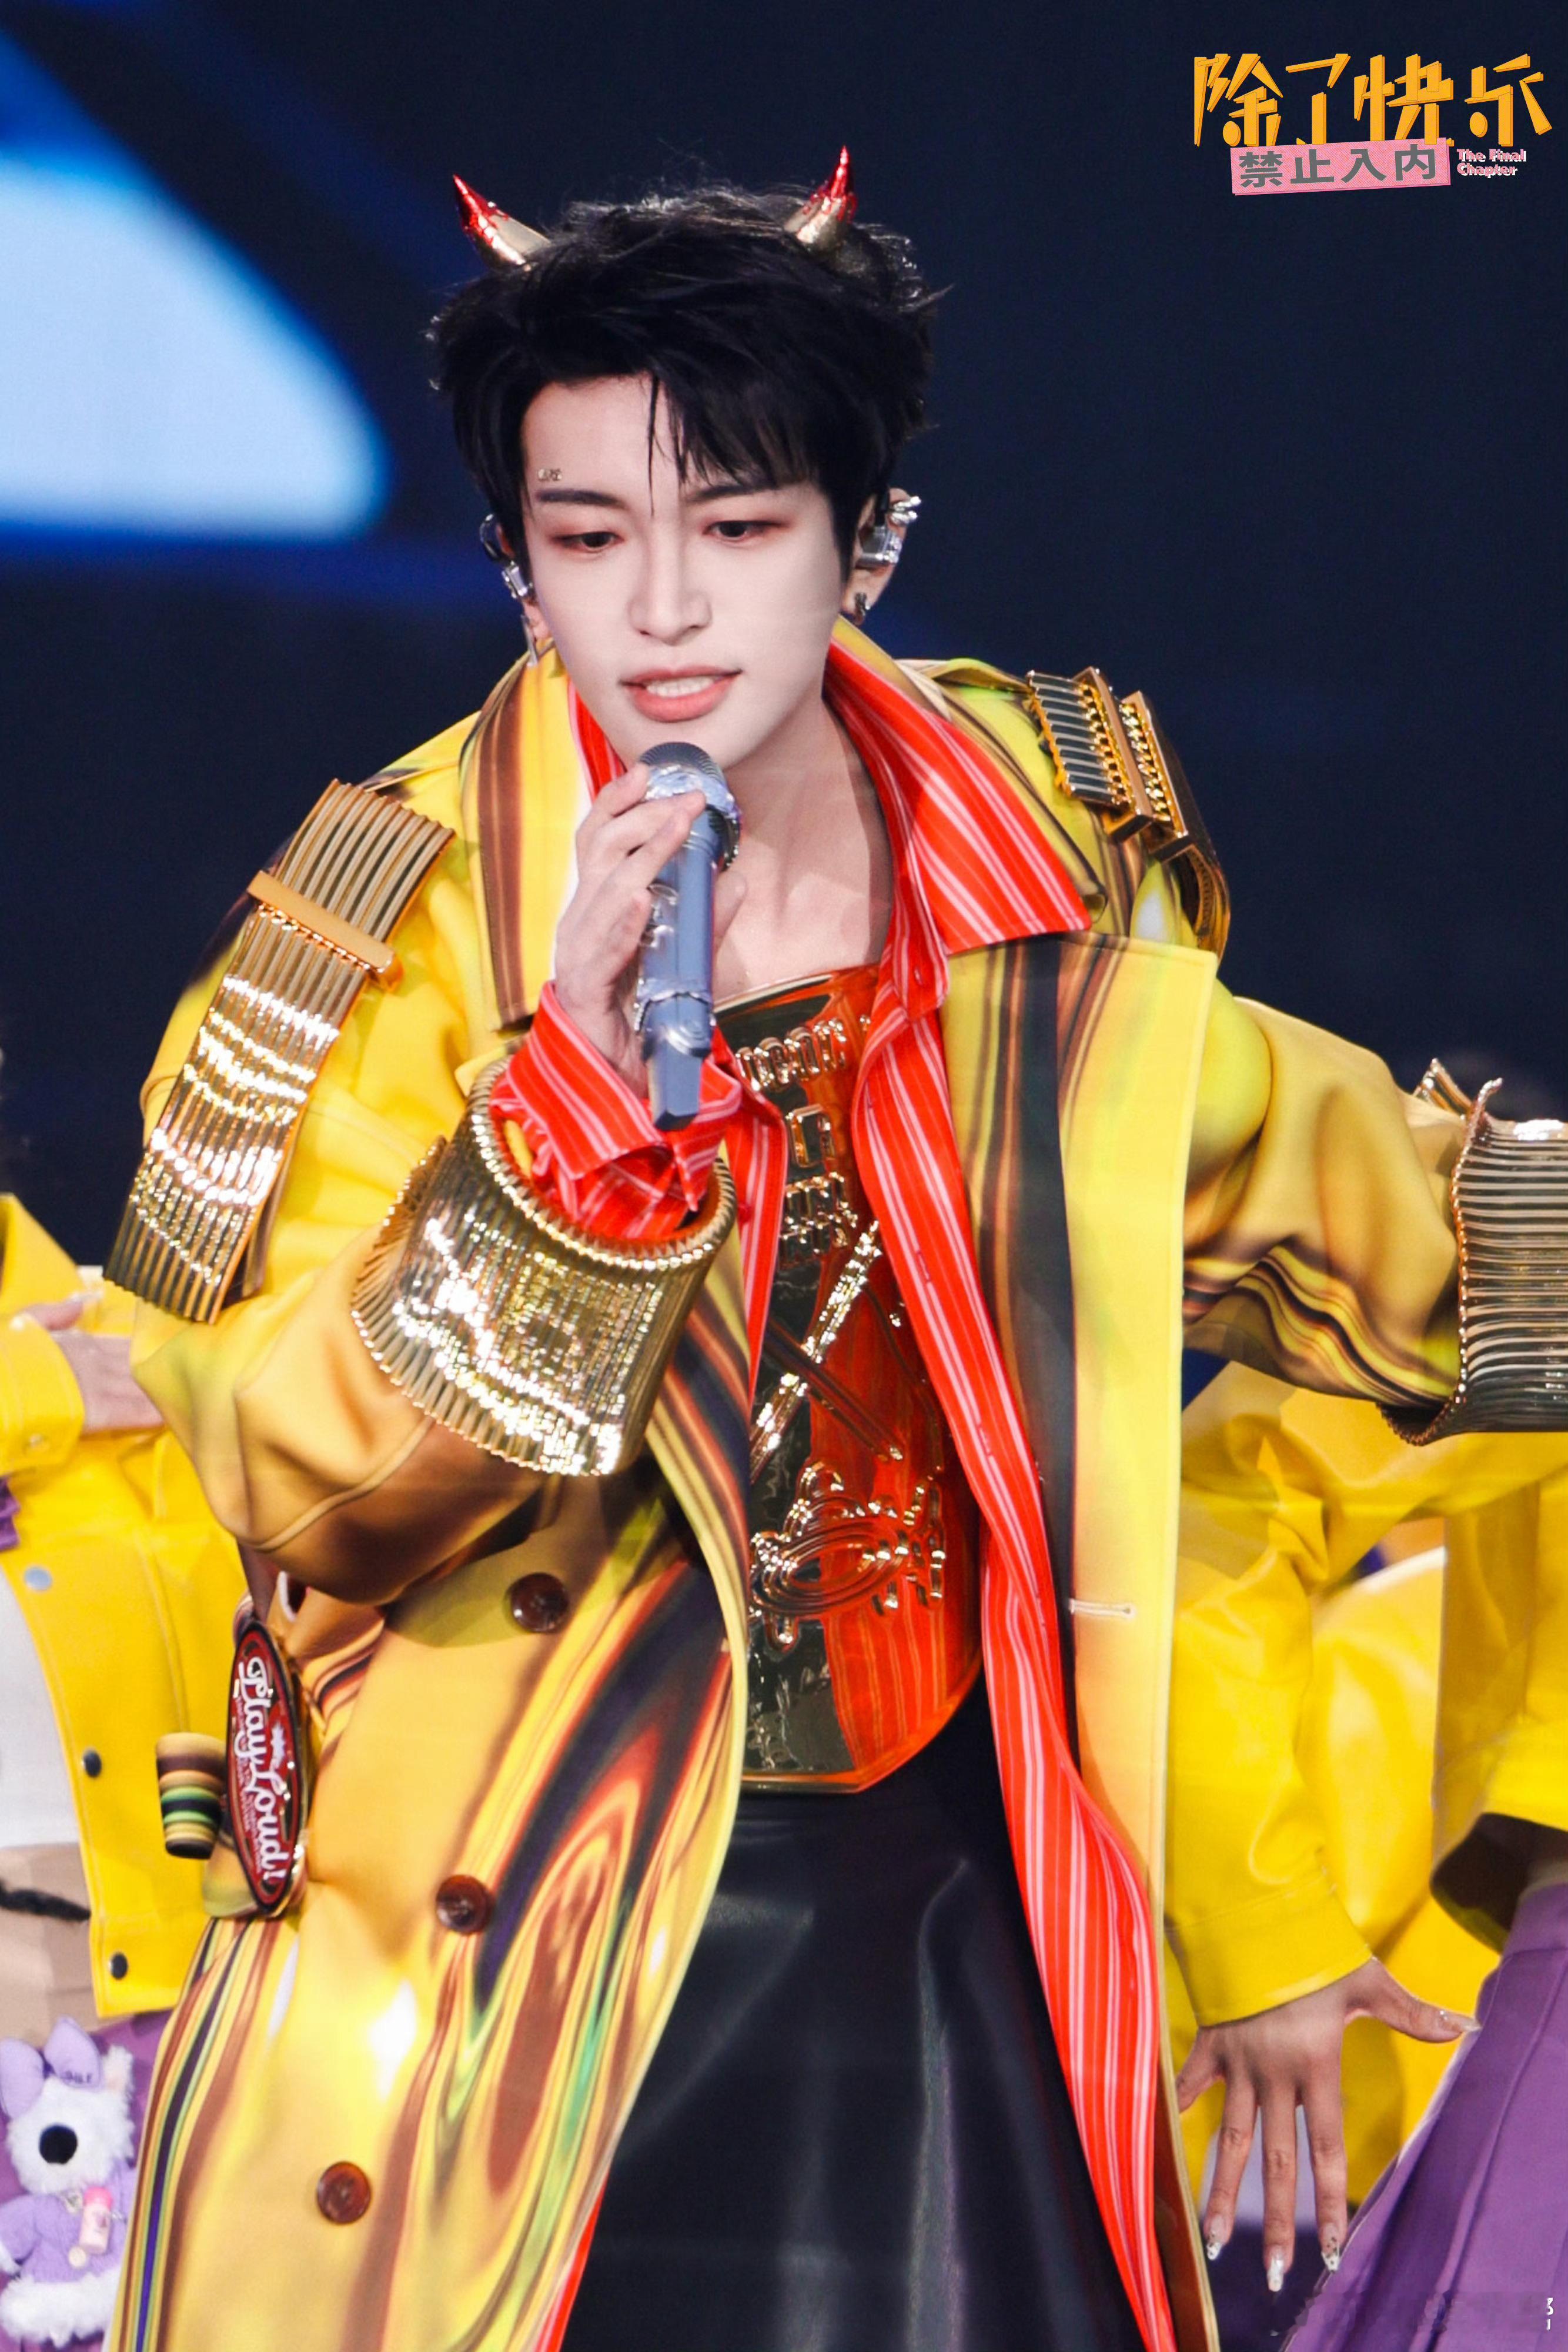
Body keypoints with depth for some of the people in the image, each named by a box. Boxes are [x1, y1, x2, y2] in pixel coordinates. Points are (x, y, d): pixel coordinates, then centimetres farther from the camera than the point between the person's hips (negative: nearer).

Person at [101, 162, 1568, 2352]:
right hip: (515, 1954, -3)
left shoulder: (1048, 862, 1)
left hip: (946, 1913, 3)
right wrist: (576, 1087, -26)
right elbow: (300, 1484, -17)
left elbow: (1333, 1198, 20)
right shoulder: (410, 925, -9)